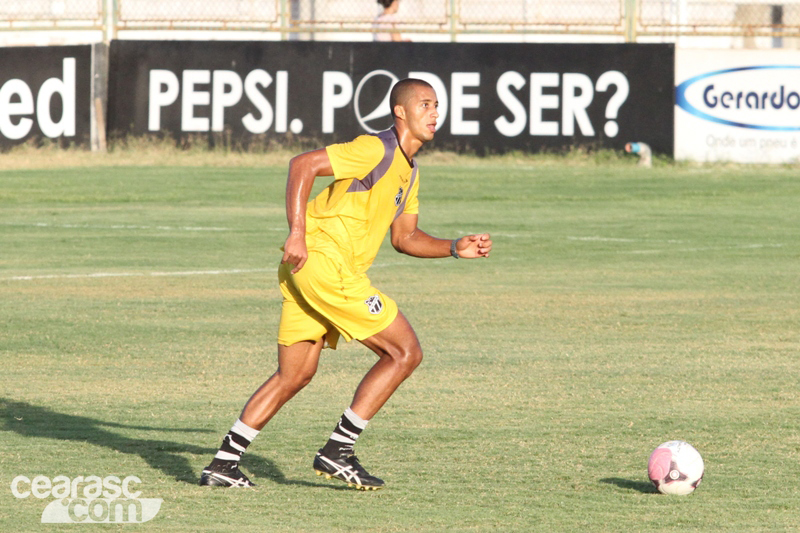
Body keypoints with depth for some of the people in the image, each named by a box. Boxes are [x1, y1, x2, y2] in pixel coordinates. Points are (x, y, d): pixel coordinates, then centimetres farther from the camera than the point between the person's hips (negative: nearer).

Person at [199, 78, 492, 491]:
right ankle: (338, 449, -4)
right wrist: (297, 234, -23)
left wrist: (455, 249, 12)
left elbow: (404, 237, 26)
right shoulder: (376, 149, -11)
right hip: (324, 260, -10)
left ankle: (223, 464, 11)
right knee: (405, 352, -5)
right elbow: (302, 165, -17)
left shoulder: (408, 171, 20)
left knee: (295, 376, 12)